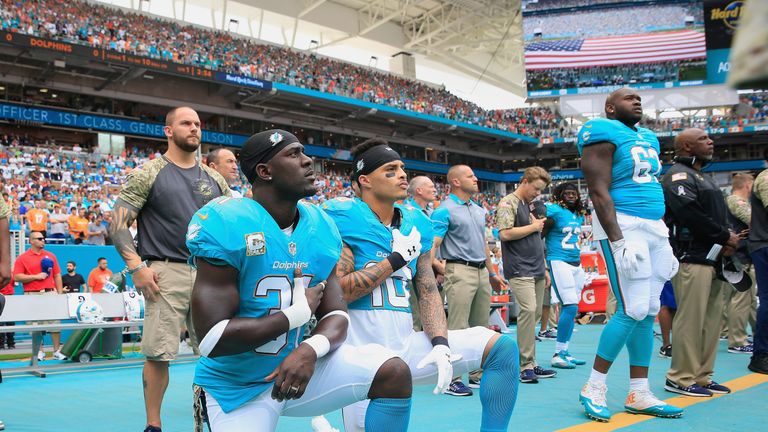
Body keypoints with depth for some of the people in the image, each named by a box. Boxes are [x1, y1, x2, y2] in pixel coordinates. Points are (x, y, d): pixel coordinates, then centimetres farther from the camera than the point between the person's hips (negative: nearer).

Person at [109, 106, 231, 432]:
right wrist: (137, 265, -15)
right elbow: (118, 223, -4)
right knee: (159, 354, -3)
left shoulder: (215, 180, 14)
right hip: (167, 273, -4)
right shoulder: (148, 174, 1)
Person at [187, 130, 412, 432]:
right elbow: (212, 340, -25)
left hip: (298, 363, 5)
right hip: (237, 385, -5)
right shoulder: (225, 225, -21)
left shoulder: (320, 227, -1)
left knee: (394, 373, -9)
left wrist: (309, 350, -23)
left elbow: (336, 315, 0)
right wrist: (299, 312, -18)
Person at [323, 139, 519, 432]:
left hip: (407, 344, 6)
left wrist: (440, 342, -7)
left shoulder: (416, 223, 11)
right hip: (362, 348, -5)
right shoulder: (342, 216, -8)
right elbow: (337, 292, -15)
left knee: (502, 347, -4)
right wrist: (397, 258, -12)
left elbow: (428, 291, 10)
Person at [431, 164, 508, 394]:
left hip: (482, 272, 8)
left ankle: (477, 374, 20)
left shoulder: (479, 210, 18)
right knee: (457, 328, -8)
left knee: (481, 327, 11)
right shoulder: (444, 210, -6)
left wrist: (492, 274, 24)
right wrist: (439, 268, -25)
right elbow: (431, 246, -12)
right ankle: (451, 378, -2)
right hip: (460, 271, -8)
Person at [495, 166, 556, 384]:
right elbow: (505, 234, -19)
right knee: (528, 310, -18)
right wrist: (533, 226, -8)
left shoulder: (530, 206, 21)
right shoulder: (508, 203, -5)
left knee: (535, 314, 7)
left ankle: (530, 363, 12)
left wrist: (544, 269, 23)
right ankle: (525, 366, -15)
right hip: (519, 270, -9)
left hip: (535, 270, 9)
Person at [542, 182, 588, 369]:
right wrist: (544, 263, -6)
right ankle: (557, 355, -8)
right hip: (559, 263, -8)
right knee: (571, 307, -14)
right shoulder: (554, 211, -8)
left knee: (569, 309, 9)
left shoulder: (579, 216, 15)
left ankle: (564, 352, 17)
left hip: (576, 264, 8)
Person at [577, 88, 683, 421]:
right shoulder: (604, 134, -7)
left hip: (654, 227, 9)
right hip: (622, 225, -9)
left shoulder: (648, 138, 19)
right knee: (633, 311, -13)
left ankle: (639, 394, 13)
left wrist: (664, 242, 20)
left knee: (649, 311, 7)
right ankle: (593, 388, -1)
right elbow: (599, 193, -15)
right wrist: (618, 241, -23)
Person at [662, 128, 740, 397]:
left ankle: (701, 376, 17)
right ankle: (681, 378, -3)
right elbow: (691, 214, -19)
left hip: (712, 259, 10)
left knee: (711, 319, 9)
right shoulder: (679, 175, -5)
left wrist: (726, 242, 3)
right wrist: (725, 236, -11)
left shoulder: (703, 178, 26)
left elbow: (718, 216, 22)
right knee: (690, 319, -10)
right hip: (692, 258, -10)